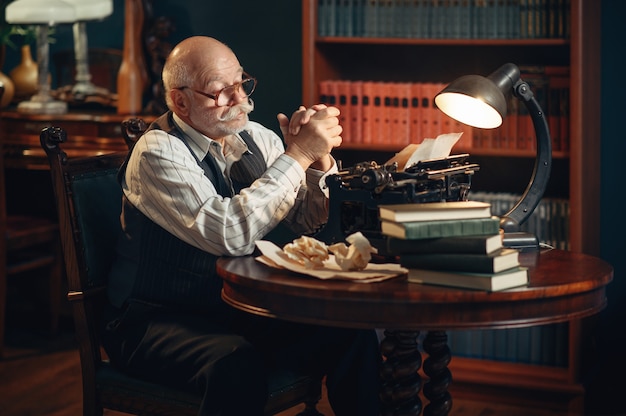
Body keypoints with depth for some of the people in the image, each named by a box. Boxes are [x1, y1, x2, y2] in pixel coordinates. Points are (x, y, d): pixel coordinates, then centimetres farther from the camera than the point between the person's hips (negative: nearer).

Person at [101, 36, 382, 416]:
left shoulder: (254, 138, 4)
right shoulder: (157, 153, -15)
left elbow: (311, 221, 4)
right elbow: (232, 234, -29)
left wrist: (319, 157, -14)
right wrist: (298, 154, -25)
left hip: (244, 310, 6)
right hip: (159, 319, -6)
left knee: (354, 339, -15)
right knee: (238, 365, -36)